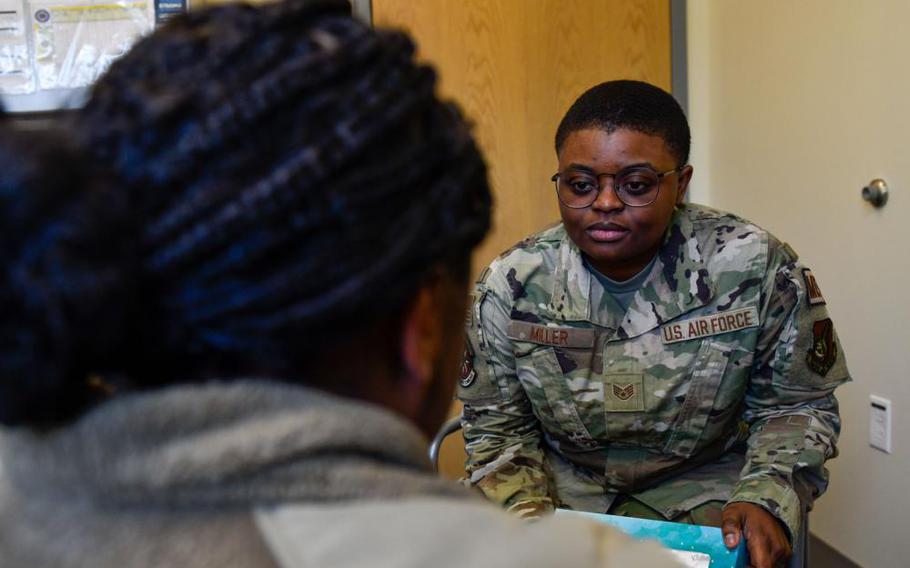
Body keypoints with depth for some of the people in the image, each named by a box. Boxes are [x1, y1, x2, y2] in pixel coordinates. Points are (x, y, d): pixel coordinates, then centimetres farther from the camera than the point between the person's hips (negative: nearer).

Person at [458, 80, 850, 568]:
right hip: (562, 486, 1)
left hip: (701, 483, 0)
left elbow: (796, 406, -2)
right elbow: (497, 428, -2)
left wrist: (767, 500, -18)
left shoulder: (757, 269, -14)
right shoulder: (510, 286, -11)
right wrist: (528, 511, -18)